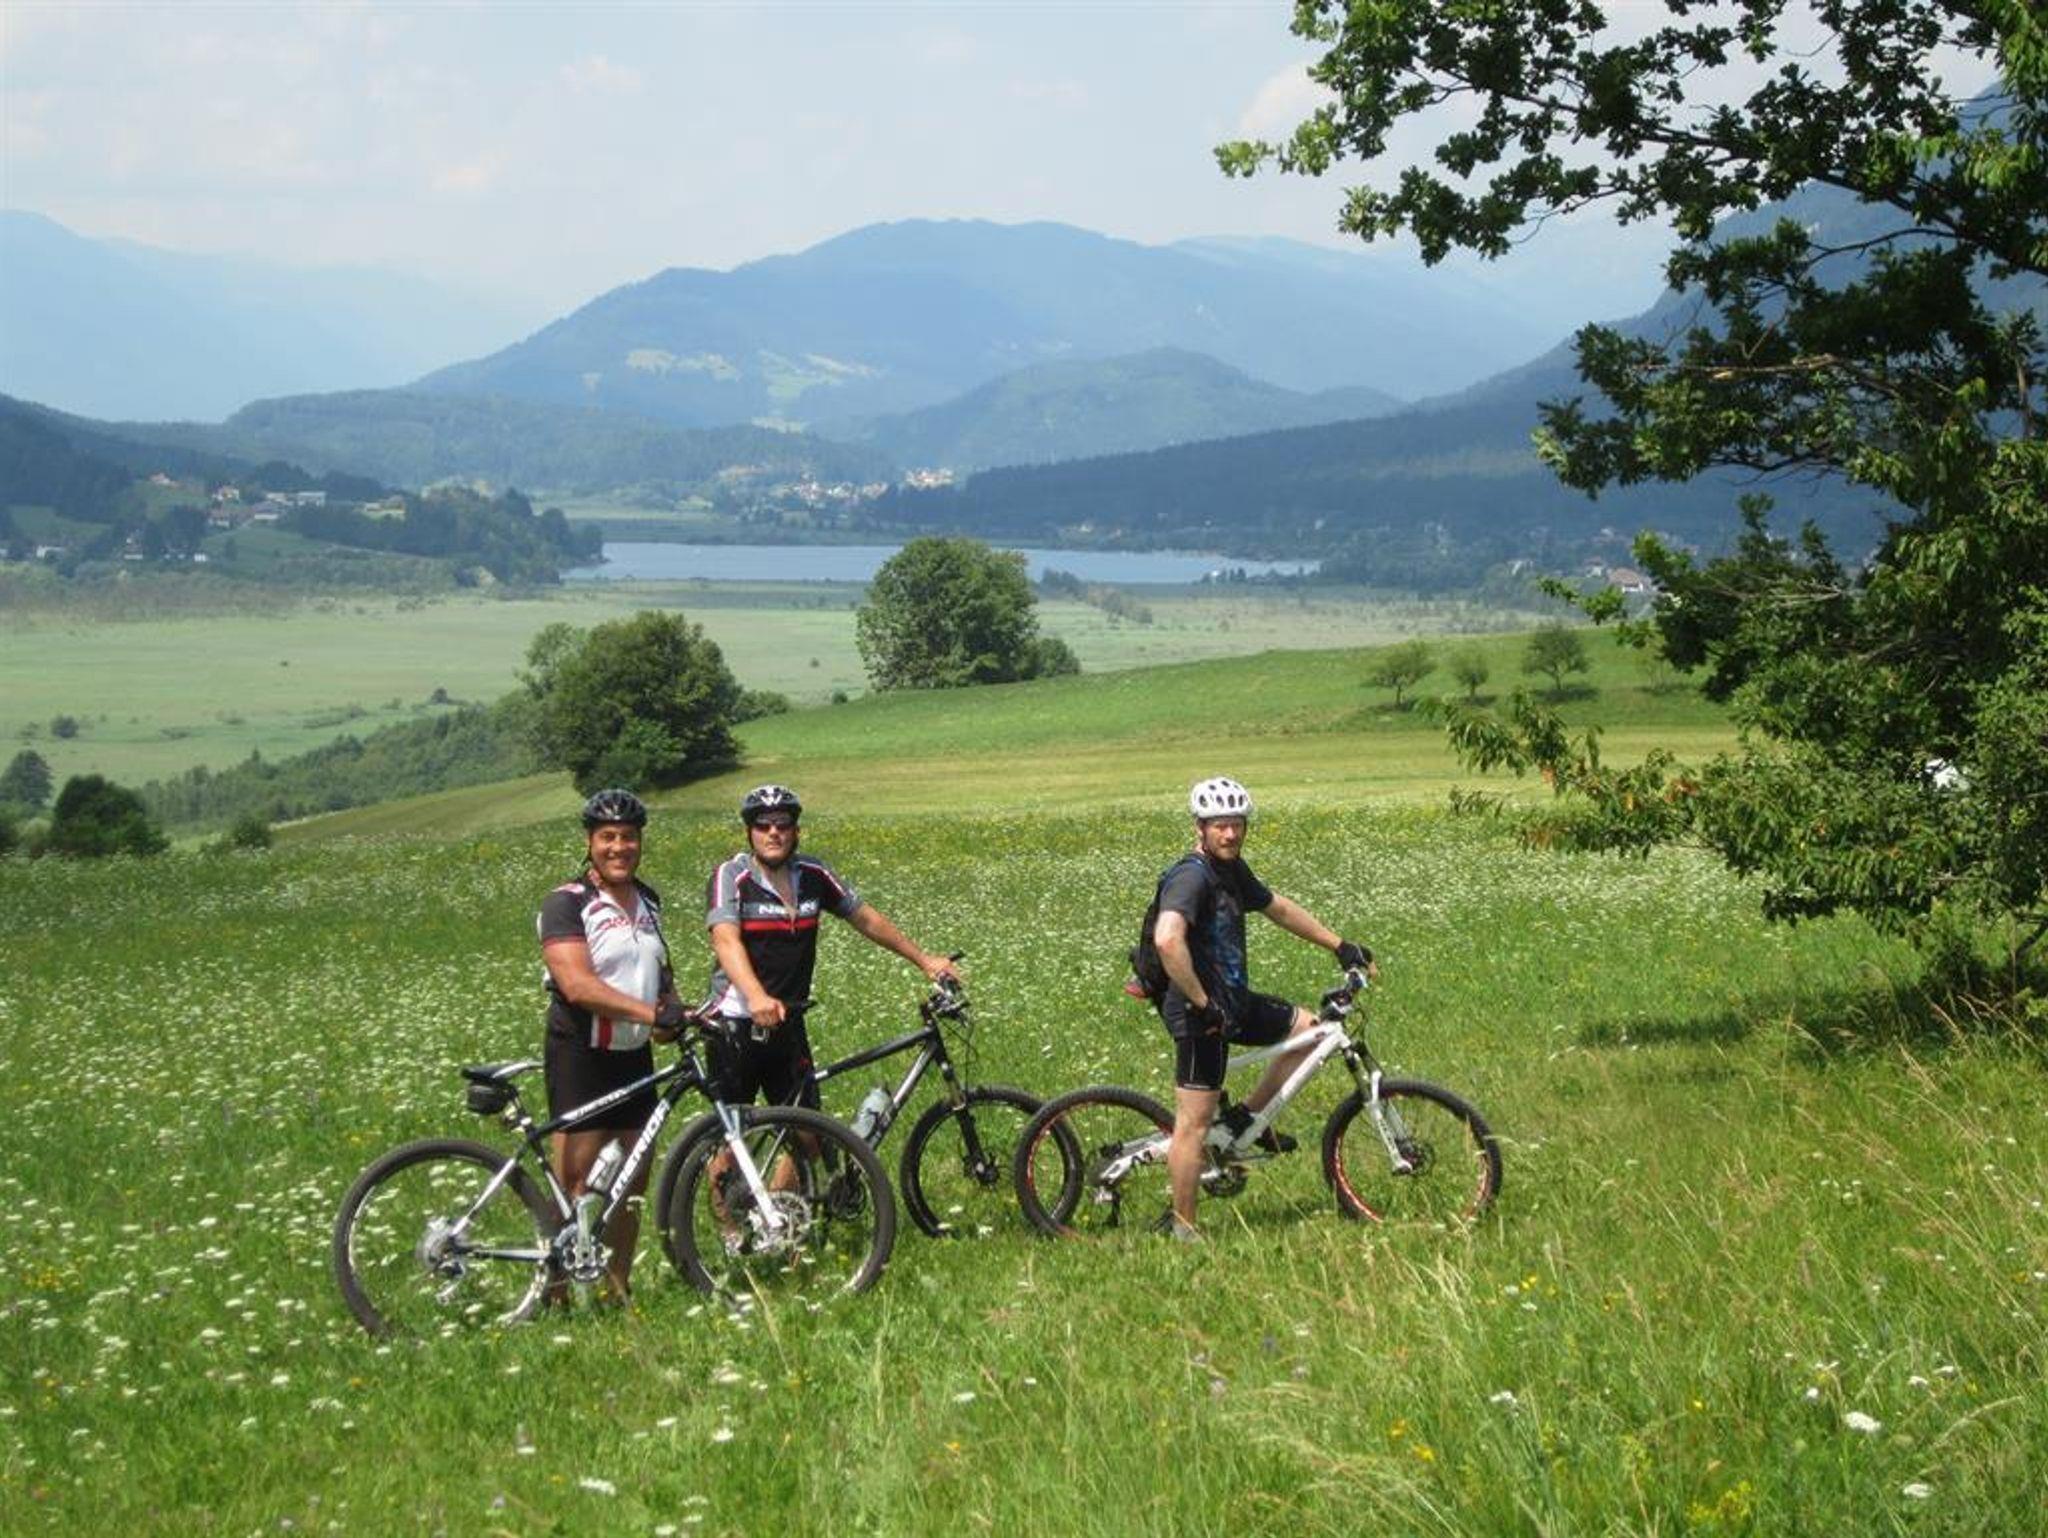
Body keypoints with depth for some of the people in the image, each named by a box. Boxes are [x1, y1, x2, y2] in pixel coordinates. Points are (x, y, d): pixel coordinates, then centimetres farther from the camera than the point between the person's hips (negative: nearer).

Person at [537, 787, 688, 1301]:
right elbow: (579, 986, -23)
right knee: (578, 1187, -7)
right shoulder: (567, 905, -11)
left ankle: (620, 1289, 21)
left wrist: (674, 1005, 3)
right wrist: (649, 1012, -32)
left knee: (633, 1182, 11)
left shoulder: (648, 901, 12)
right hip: (581, 1059, -7)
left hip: (634, 1057, 7)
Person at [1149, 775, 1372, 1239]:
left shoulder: (1231, 870, 9)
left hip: (1233, 1002, 9)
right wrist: (1202, 1003, -29)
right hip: (1202, 1014, -9)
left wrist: (1341, 947, 25)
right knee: (1194, 1121, -4)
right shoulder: (1192, 877, -21)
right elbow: (1168, 940, -37)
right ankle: (1180, 1226, 5)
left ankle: (1246, 1118, 21)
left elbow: (1279, 908, 25)